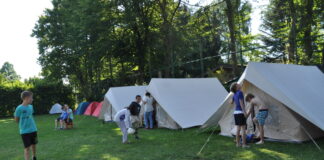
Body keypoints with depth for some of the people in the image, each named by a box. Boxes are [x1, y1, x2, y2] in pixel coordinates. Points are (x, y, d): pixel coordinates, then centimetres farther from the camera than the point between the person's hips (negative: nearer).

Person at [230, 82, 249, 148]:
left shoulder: (234, 94, 11)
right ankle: (244, 144, -1)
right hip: (241, 112, -7)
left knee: (238, 128, 10)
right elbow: (241, 102, -18)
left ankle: (238, 143, 12)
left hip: (236, 112, 7)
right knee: (243, 129, -2)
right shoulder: (240, 92, -11)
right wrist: (244, 112, -20)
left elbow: (231, 102, 24)